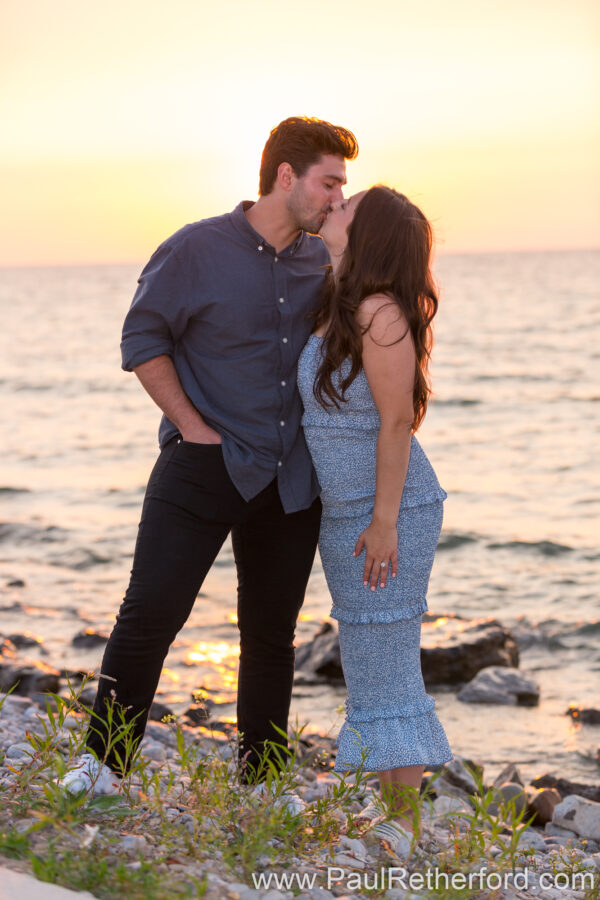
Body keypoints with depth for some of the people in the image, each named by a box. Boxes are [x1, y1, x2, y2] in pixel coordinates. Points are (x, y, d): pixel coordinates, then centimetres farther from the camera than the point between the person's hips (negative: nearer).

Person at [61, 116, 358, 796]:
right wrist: (194, 428, -9)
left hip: (290, 478, 5)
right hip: (204, 462, -4)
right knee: (151, 611, -10)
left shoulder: (323, 262, 7)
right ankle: (104, 760, 7)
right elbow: (143, 338, -3)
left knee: (271, 632, 10)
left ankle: (259, 783, 22)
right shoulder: (197, 250, -7)